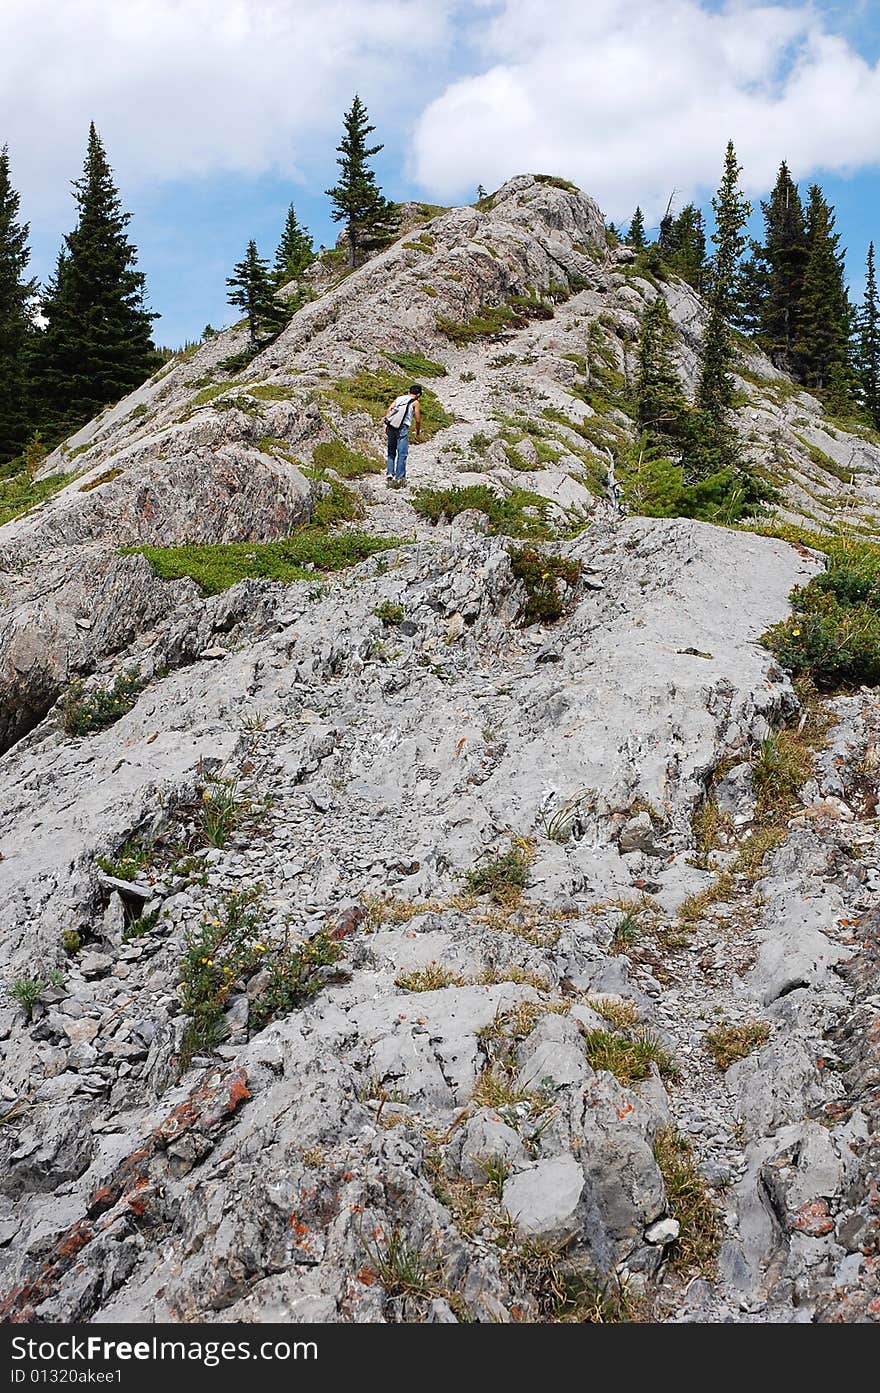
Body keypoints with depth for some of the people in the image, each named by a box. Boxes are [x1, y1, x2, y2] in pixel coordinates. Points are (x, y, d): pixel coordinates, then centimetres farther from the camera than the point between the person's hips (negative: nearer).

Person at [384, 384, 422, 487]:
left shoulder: (398, 398, 19)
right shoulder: (415, 403, 7)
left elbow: (388, 410, 7)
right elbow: (417, 420, 5)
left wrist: (386, 424, 6)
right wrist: (418, 434, 16)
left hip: (391, 427, 4)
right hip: (402, 428, -4)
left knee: (391, 452, 15)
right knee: (402, 454, 0)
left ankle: (389, 473, 5)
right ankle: (399, 478, -2)